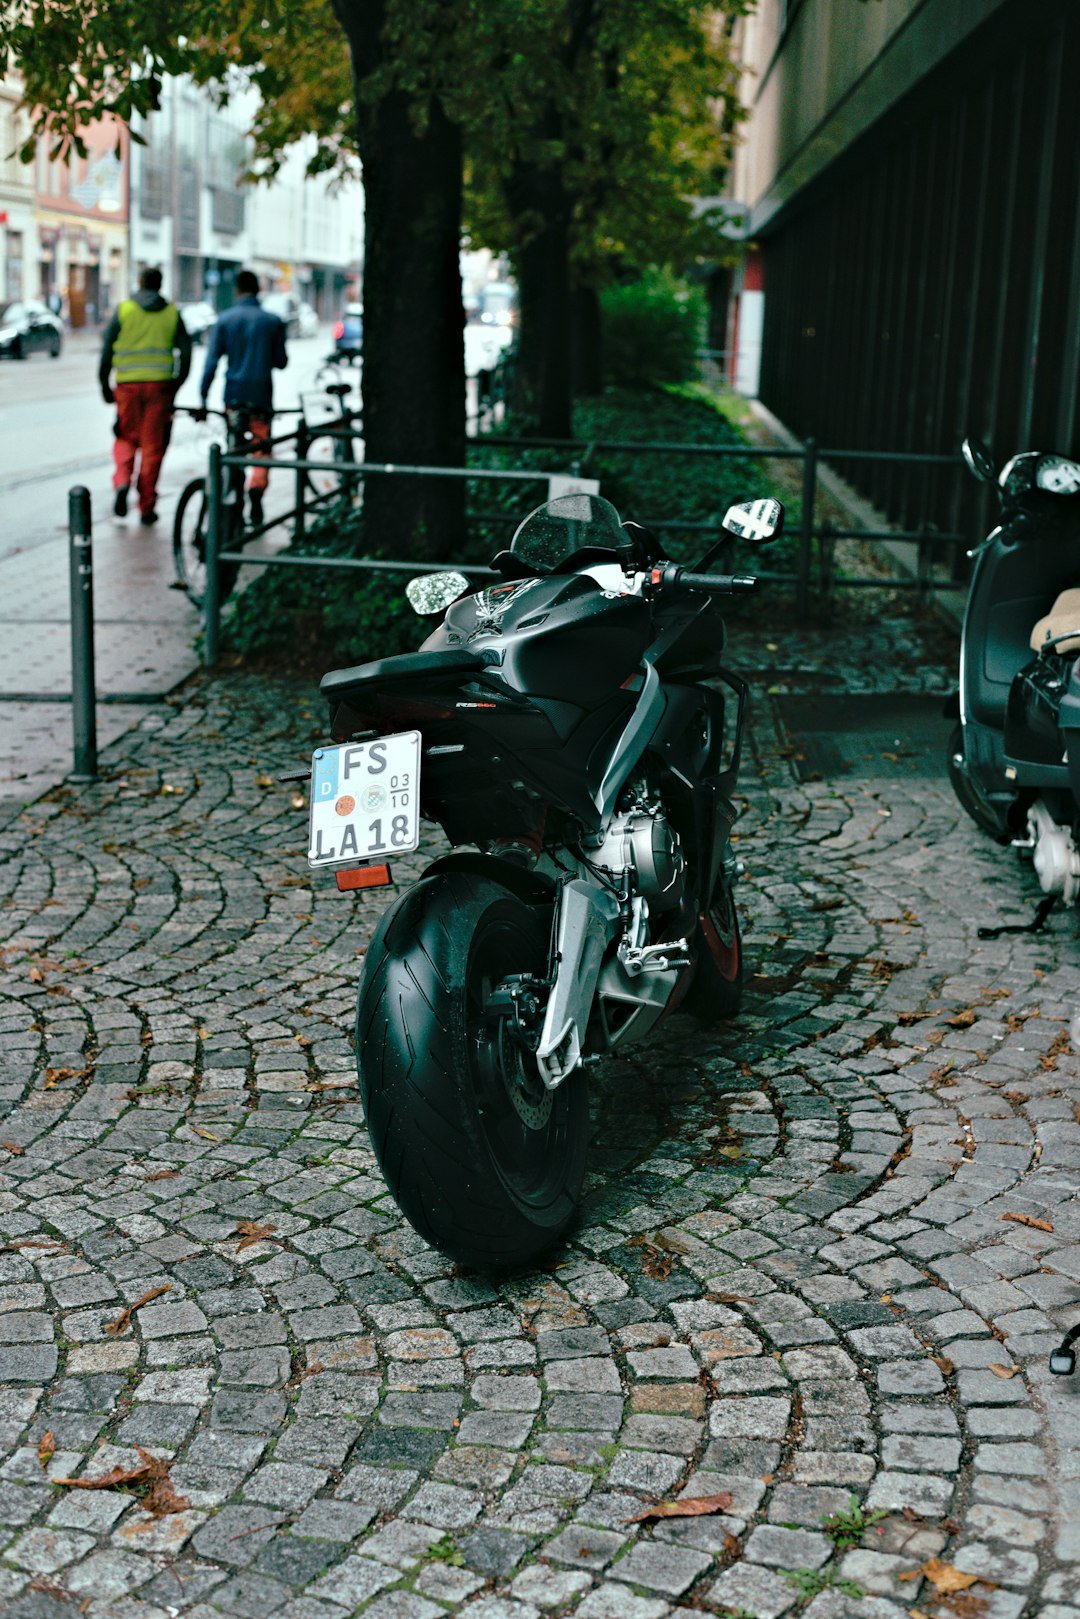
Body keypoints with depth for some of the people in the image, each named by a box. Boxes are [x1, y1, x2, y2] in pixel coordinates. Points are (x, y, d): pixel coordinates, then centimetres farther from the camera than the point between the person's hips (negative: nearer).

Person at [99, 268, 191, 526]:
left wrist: (104, 384, 6)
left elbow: (107, 350, -1)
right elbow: (185, 352, 1)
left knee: (126, 438, 16)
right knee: (153, 446, 5)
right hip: (159, 385, 0)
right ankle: (147, 507, 6)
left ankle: (122, 481, -10)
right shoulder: (172, 313, 5)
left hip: (128, 386, 0)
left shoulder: (123, 309, 3)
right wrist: (177, 384, 10)